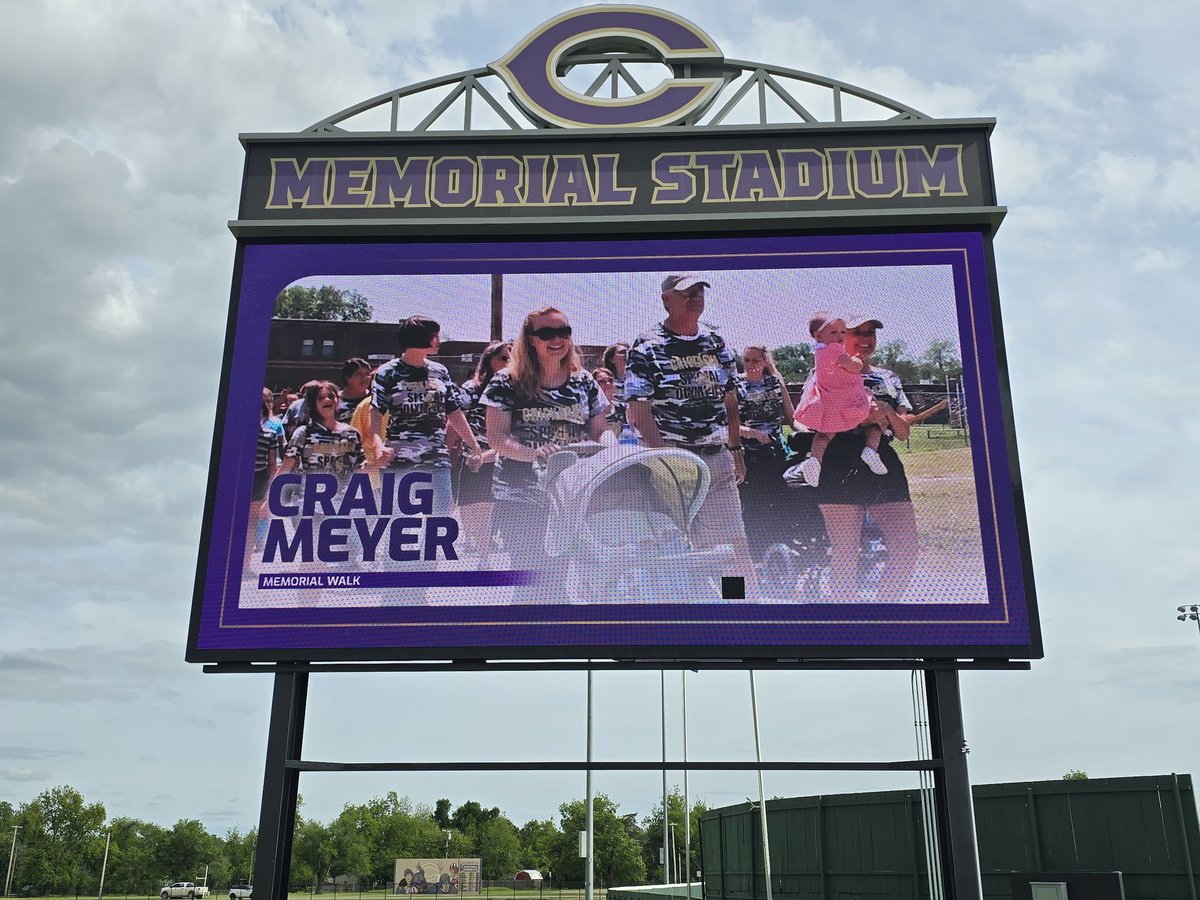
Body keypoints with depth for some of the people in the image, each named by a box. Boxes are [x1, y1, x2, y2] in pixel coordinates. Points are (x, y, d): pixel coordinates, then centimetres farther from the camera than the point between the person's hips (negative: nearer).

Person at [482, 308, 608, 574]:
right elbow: (496, 437, -7)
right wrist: (534, 453, -25)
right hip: (519, 497, -3)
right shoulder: (507, 382, 0)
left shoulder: (584, 382, 11)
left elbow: (601, 432, 13)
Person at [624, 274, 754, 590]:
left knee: (733, 540, 6)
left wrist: (736, 449, 14)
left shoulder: (716, 343, 13)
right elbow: (638, 412, -10)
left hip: (717, 458, 5)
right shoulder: (647, 348, -5)